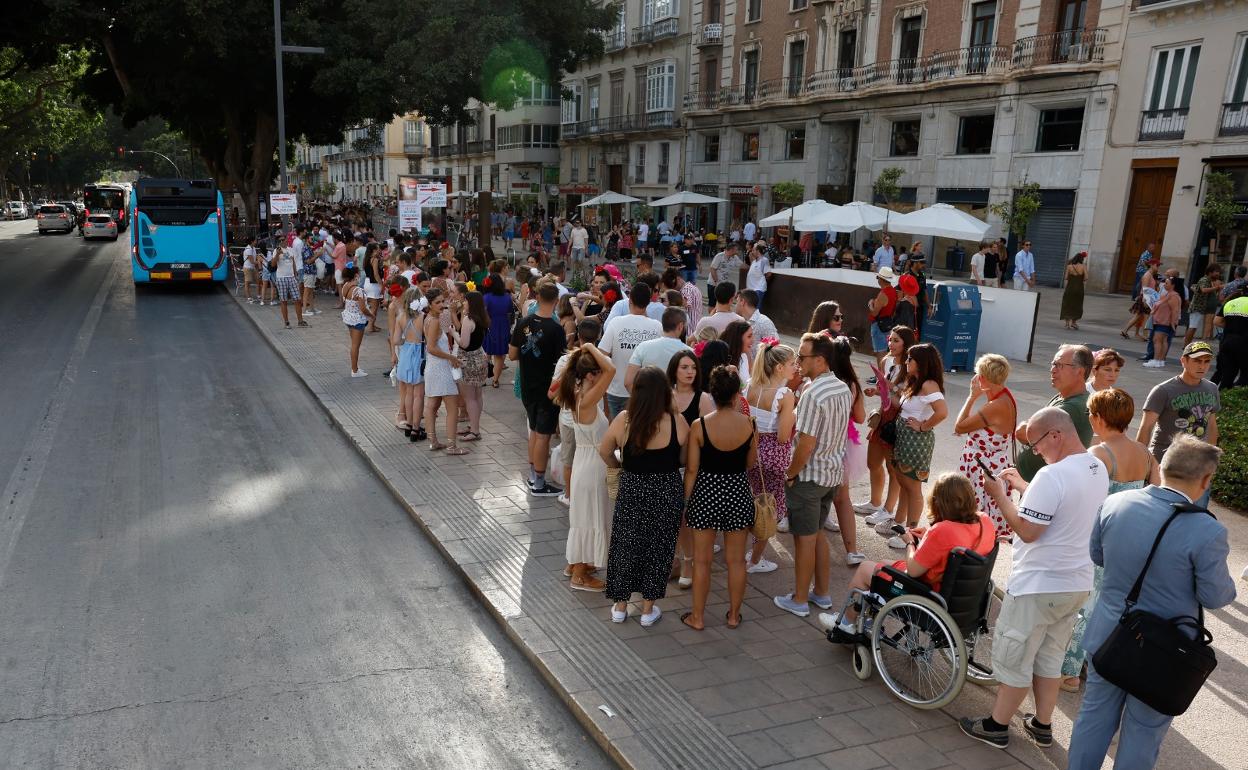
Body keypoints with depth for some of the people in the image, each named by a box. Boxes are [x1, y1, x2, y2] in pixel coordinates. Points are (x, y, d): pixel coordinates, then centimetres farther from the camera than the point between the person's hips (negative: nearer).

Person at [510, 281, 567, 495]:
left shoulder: (523, 323, -3)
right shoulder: (556, 329, -19)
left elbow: (512, 354, 3)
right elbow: (562, 361, -18)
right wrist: (567, 344, -1)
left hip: (528, 388, 6)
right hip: (547, 389, -6)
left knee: (534, 430, 20)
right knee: (543, 435, 2)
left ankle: (533, 476, 30)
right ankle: (539, 484, 10)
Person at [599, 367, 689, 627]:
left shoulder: (624, 420, -13)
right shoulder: (677, 422, -15)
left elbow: (604, 452, -1)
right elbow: (685, 459, -3)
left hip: (632, 490, 1)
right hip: (667, 492, 0)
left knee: (625, 546, 17)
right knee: (658, 547, 14)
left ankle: (620, 606, 28)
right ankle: (648, 609, 24)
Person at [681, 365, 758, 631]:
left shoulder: (699, 425, -15)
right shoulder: (749, 424, -10)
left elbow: (691, 470, -10)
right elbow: (751, 463, 2)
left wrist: (686, 500, 1)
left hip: (706, 493, -2)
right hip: (738, 492, 2)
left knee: (702, 559, 12)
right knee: (736, 559, 15)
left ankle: (698, 616, 22)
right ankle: (734, 614, 29)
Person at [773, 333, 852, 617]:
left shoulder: (813, 394, -24)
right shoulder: (844, 389, 4)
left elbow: (806, 445, -24)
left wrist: (790, 474, -11)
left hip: (810, 475, -8)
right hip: (834, 470, 8)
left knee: (805, 538, 5)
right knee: (817, 532, 21)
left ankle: (799, 600, 18)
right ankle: (822, 593, 31)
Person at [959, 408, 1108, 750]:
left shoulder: (1052, 475, -26)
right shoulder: (1098, 469, 3)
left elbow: (1028, 531, -24)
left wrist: (1000, 495, -13)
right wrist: (1023, 486, 15)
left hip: (1038, 585, -8)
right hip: (1077, 583, 9)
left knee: (1013, 657, 7)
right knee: (1050, 656, 21)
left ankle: (996, 726, 20)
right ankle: (1042, 725, 32)